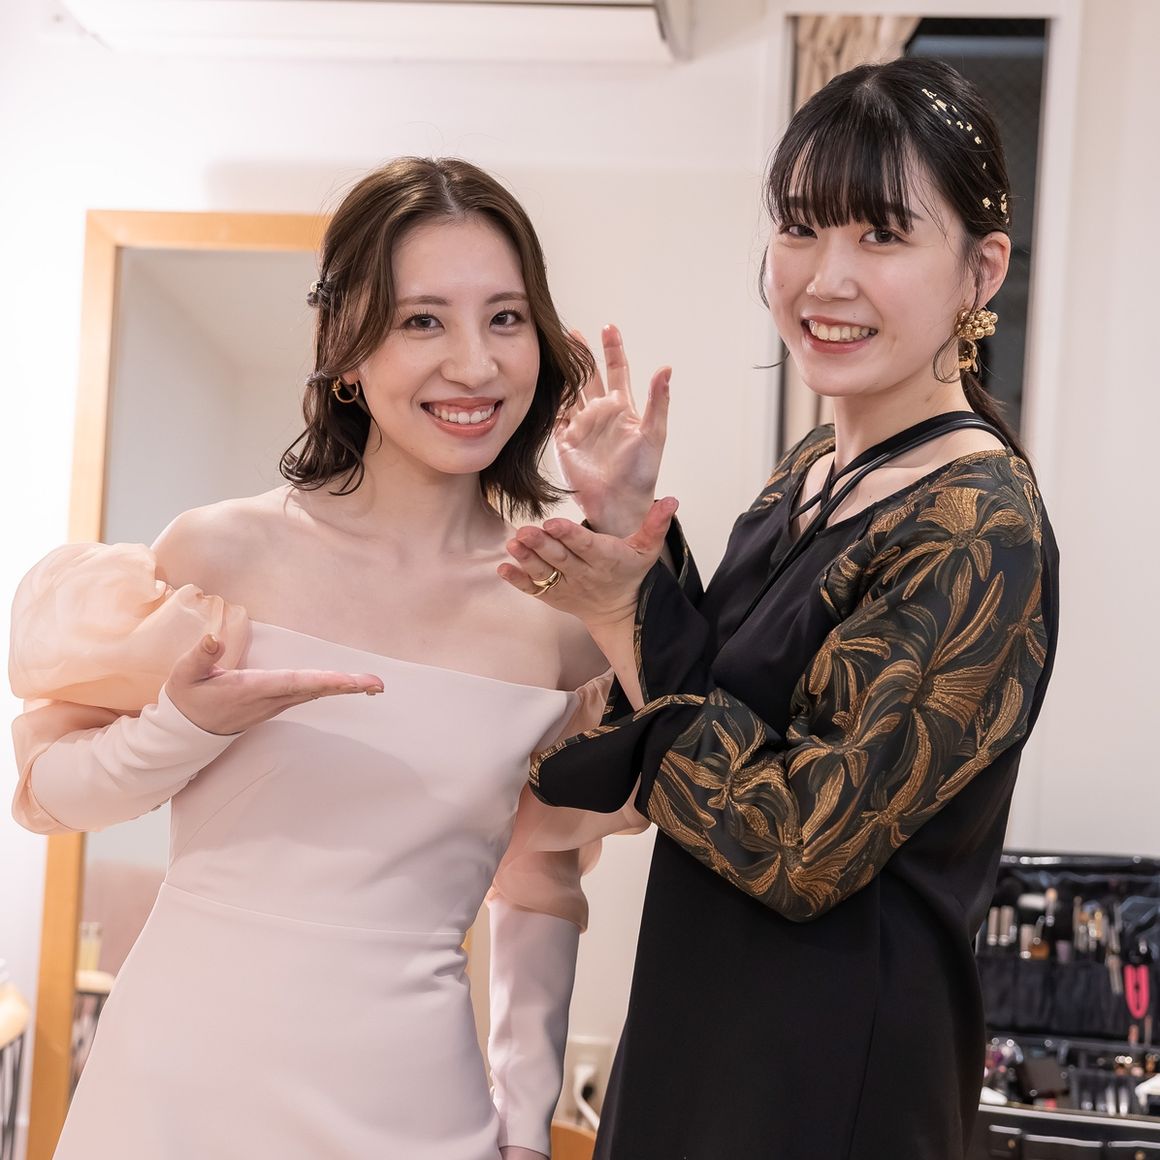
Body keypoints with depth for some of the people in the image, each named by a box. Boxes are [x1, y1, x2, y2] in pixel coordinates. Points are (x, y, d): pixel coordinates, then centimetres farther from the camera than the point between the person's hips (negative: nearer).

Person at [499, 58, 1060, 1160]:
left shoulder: (979, 532, -22)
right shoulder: (813, 469, 3)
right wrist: (634, 528, -8)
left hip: (825, 1069, -8)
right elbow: (707, 707, 4)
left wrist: (625, 614, -16)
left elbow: (803, 847, -24)